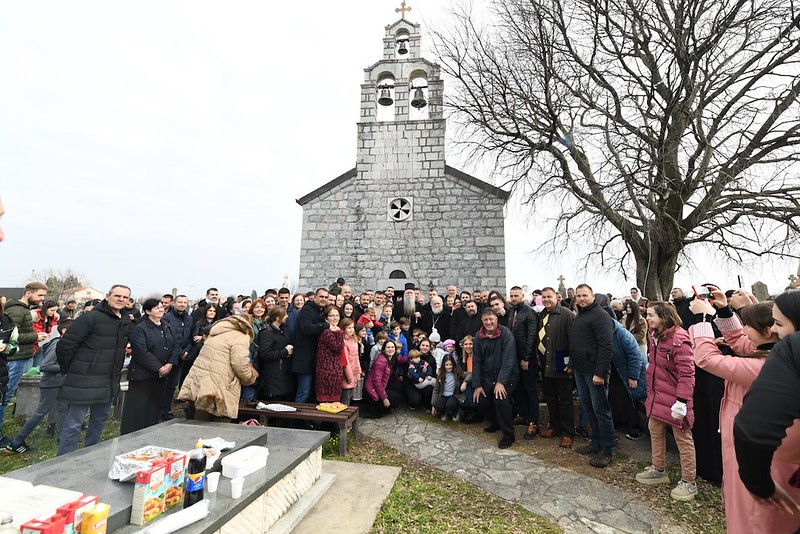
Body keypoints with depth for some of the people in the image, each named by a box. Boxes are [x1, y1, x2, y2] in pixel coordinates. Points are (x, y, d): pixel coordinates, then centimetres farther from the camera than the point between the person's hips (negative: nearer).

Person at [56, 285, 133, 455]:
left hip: (110, 382, 7)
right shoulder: (91, 318, -15)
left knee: (100, 420, 20)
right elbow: (64, 346, -14)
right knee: (73, 424, 2)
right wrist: (68, 370, -3)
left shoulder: (127, 322, 7)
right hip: (84, 381, -7)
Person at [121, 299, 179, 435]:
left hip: (162, 374, 6)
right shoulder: (140, 328, -11)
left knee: (155, 408, 13)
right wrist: (158, 368, -17)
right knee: (138, 409, 1)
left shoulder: (167, 327, 10)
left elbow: (175, 347, 8)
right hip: (142, 375, -6)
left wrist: (170, 364, -8)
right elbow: (141, 352, -18)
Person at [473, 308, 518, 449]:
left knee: (500, 400, -24)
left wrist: (501, 382, -26)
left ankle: (508, 435, -2)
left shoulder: (506, 334, -16)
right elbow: (476, 361, -1)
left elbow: (508, 360, -20)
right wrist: (477, 385, -4)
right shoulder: (479, 336, -2)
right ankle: (496, 422, 30)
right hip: (488, 376, 5)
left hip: (506, 376, -5)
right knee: (480, 401, -2)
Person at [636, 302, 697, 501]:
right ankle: (658, 470, 36)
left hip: (674, 398, -9)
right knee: (655, 430, 19)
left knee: (683, 438, 7)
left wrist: (682, 401, -24)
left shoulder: (679, 339, -23)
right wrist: (650, 391, 19)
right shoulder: (654, 336, 5)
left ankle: (689, 482, 23)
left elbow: (686, 373, -23)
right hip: (656, 395, 9)